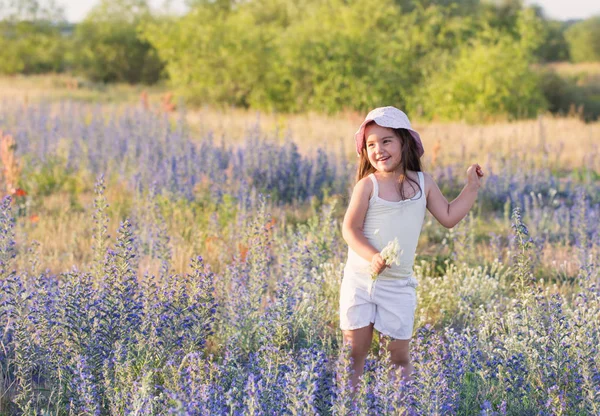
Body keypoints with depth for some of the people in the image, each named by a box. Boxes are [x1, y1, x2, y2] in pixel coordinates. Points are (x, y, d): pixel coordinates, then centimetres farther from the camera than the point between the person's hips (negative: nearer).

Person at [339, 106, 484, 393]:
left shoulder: (423, 183, 3)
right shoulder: (368, 185, -8)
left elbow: (449, 217, 12)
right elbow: (350, 229, -11)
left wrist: (471, 187, 7)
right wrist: (372, 256, -27)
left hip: (398, 285, 2)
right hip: (359, 280, -2)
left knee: (399, 356, 3)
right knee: (354, 353, 2)